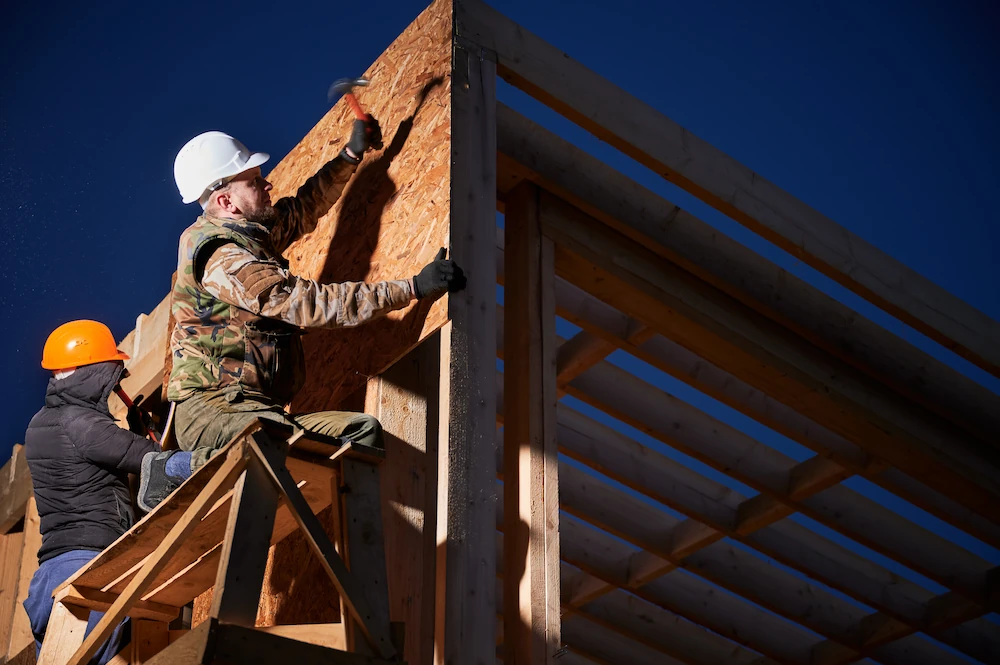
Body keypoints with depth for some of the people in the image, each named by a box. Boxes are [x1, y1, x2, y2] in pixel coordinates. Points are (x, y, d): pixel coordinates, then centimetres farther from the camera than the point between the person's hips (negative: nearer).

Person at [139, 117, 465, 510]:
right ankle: (181, 468, -17)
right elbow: (311, 304, -22)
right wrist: (412, 288, -21)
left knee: (363, 430, -6)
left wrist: (352, 155, 28)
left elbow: (303, 209, 37)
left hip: (251, 407, 10)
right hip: (213, 409, -10)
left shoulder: (245, 234, 17)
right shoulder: (222, 257, -14)